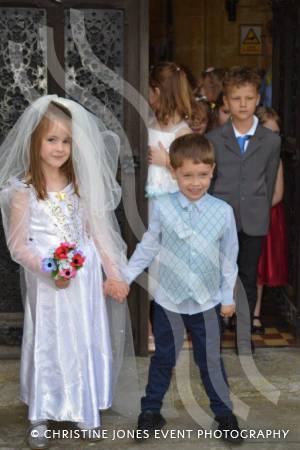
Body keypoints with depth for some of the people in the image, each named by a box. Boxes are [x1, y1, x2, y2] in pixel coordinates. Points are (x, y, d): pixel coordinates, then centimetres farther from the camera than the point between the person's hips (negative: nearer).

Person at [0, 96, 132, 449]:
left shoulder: (79, 183, 2)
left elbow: (95, 230, 9)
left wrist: (112, 272, 8)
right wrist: (48, 270, -26)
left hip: (86, 278, 4)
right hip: (49, 284, -4)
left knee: (86, 341, 14)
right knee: (49, 343, 5)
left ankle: (81, 407, 33)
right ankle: (39, 417, 22)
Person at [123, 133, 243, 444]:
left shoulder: (223, 211, -11)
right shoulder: (161, 207, -13)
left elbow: (229, 257, -1)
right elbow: (148, 248, -1)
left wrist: (228, 297, 4)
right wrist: (125, 277, -1)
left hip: (206, 302, 0)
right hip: (168, 300, 0)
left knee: (210, 361, 14)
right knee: (163, 359, 17)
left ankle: (224, 413, 34)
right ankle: (151, 411, 34)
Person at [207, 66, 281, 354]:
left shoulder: (271, 141, 2)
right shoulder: (213, 139, 1)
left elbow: (270, 182, 6)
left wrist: (262, 214, 5)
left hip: (254, 222, 1)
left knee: (248, 281, 8)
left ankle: (244, 340, 19)